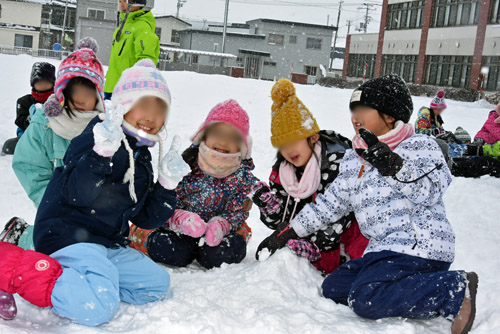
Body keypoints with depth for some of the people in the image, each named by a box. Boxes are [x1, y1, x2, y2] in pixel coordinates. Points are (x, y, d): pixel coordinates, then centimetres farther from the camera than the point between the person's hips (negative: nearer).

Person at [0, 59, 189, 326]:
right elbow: (79, 194, -23)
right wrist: (102, 152, -35)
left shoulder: (142, 158, 17)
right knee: (97, 308, -29)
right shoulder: (98, 139, -8)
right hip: (69, 235, -9)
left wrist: (167, 184, 2)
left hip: (108, 244, 9)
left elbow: (145, 217, 16)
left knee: (157, 283, 7)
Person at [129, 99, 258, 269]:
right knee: (177, 254, -30)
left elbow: (237, 211, -6)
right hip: (176, 229, -1)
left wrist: (221, 225, -30)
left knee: (218, 255, -30)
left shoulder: (243, 175, -5)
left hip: (218, 230, 1)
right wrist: (181, 219, -35)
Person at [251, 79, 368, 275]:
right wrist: (268, 204, -19)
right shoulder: (282, 170, 2)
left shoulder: (338, 162, -17)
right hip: (306, 235, 7)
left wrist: (314, 245, -28)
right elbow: (279, 220, 2)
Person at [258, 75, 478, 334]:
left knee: (366, 299, -25)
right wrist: (289, 231, 18)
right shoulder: (352, 162, 16)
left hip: (420, 246, -8)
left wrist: (394, 166, -35)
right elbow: (329, 203, 20)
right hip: (385, 249, 9)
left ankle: (455, 290, -15)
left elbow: (429, 191, -19)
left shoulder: (420, 146, -3)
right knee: (333, 289, 3)